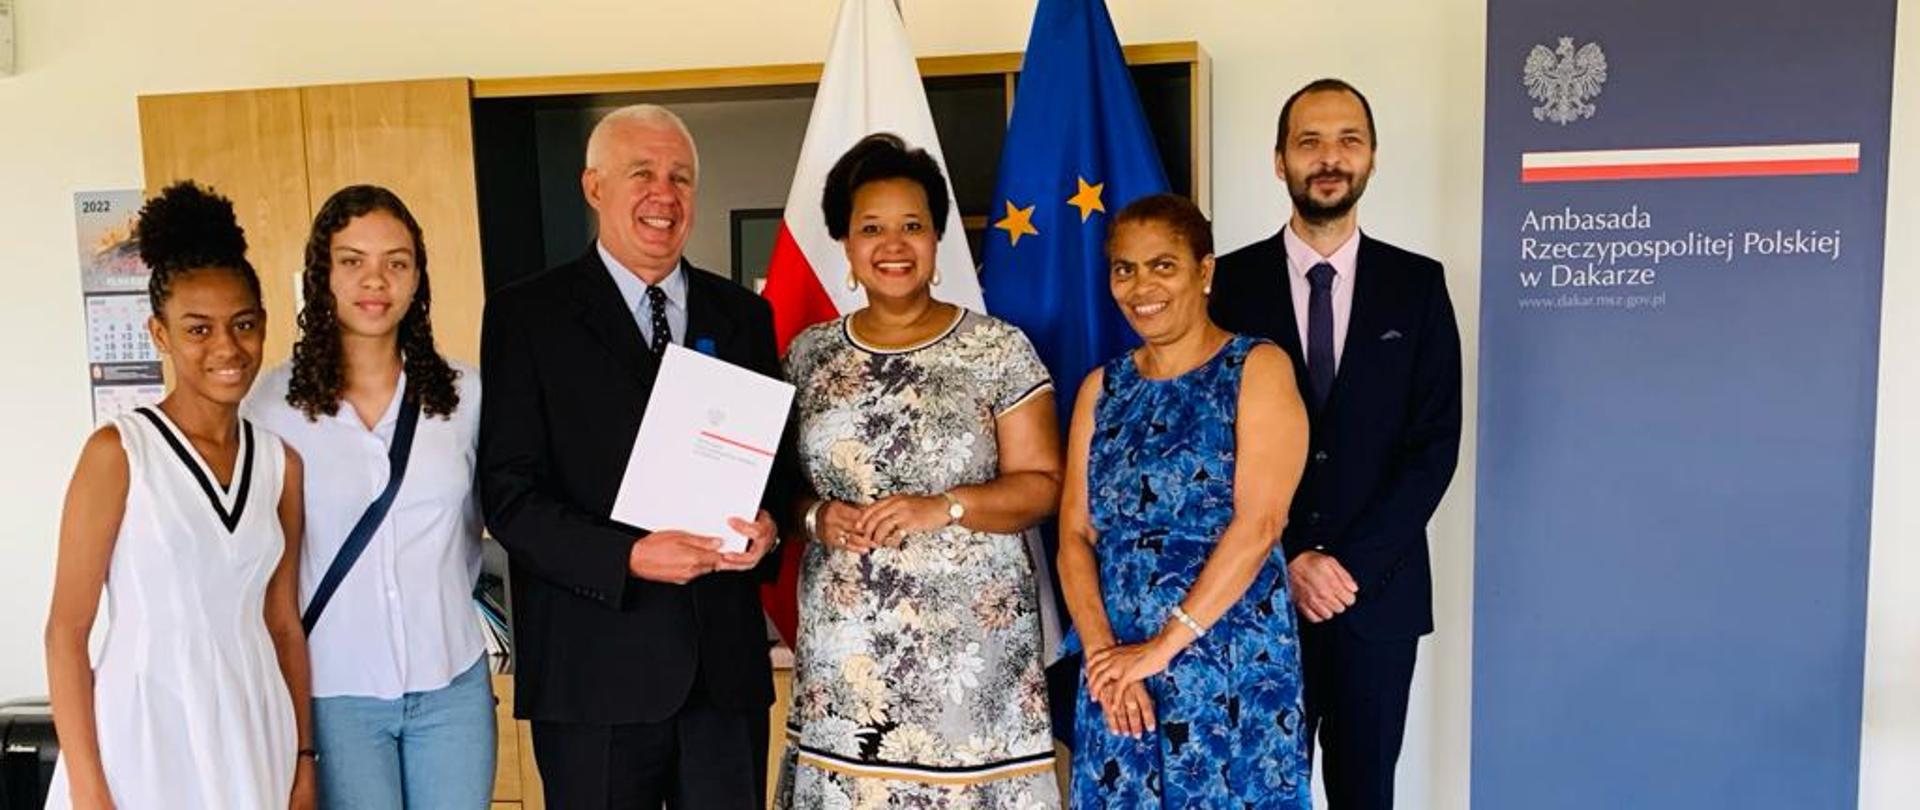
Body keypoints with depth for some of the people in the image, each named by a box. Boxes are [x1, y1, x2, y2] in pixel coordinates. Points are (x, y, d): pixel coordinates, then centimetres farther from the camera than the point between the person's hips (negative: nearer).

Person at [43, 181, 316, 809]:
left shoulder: (279, 462, 5)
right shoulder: (118, 451, -7)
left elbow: (284, 623, 9)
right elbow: (67, 629, -7)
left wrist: (303, 759, 8)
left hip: (254, 739, 4)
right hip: (145, 738, -4)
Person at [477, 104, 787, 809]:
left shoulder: (742, 314, 10)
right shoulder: (526, 315, -1)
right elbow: (509, 494, -6)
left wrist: (768, 524, -7)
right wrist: (627, 557, -19)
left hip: (727, 664, 4)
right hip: (596, 670, -3)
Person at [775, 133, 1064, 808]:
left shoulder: (999, 349, -1)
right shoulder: (809, 353, 8)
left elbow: (1040, 485, -2)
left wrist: (944, 507, -16)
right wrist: (818, 518, -7)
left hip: (970, 637, -2)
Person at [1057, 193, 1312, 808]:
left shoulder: (1258, 368, -3)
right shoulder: (1101, 388, 9)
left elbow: (1258, 524, -13)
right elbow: (1075, 535, 3)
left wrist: (1162, 646, -16)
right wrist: (1101, 652, -11)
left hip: (1233, 664, -4)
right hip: (1117, 668, 4)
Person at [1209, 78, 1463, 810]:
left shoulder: (1417, 285, 3)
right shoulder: (1234, 281, 0)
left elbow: (1435, 442, -2)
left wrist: (1353, 564, -10)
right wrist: (1291, 559, -10)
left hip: (1379, 588, 1)